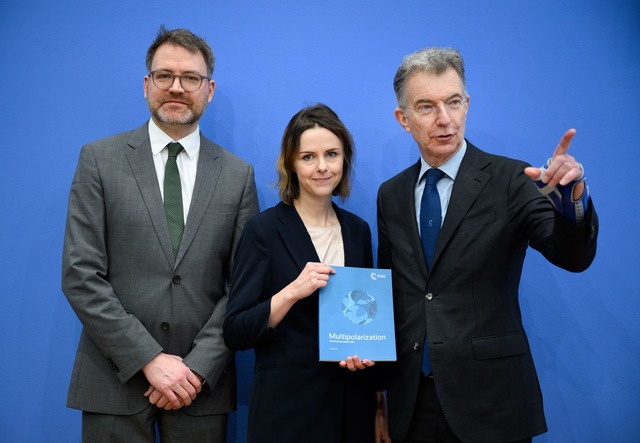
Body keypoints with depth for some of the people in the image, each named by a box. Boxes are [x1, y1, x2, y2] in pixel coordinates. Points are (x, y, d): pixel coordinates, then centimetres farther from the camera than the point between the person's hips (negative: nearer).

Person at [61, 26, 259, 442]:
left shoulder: (238, 174, 4)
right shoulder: (99, 158, -1)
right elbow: (80, 275, -7)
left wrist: (198, 367, -9)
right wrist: (149, 358, -13)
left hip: (202, 381, 1)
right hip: (116, 378, -1)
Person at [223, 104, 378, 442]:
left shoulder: (358, 230, 4)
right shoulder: (264, 229, -10)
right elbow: (235, 333, -13)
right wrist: (292, 291, -25)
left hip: (352, 401, 5)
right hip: (287, 404, -4)